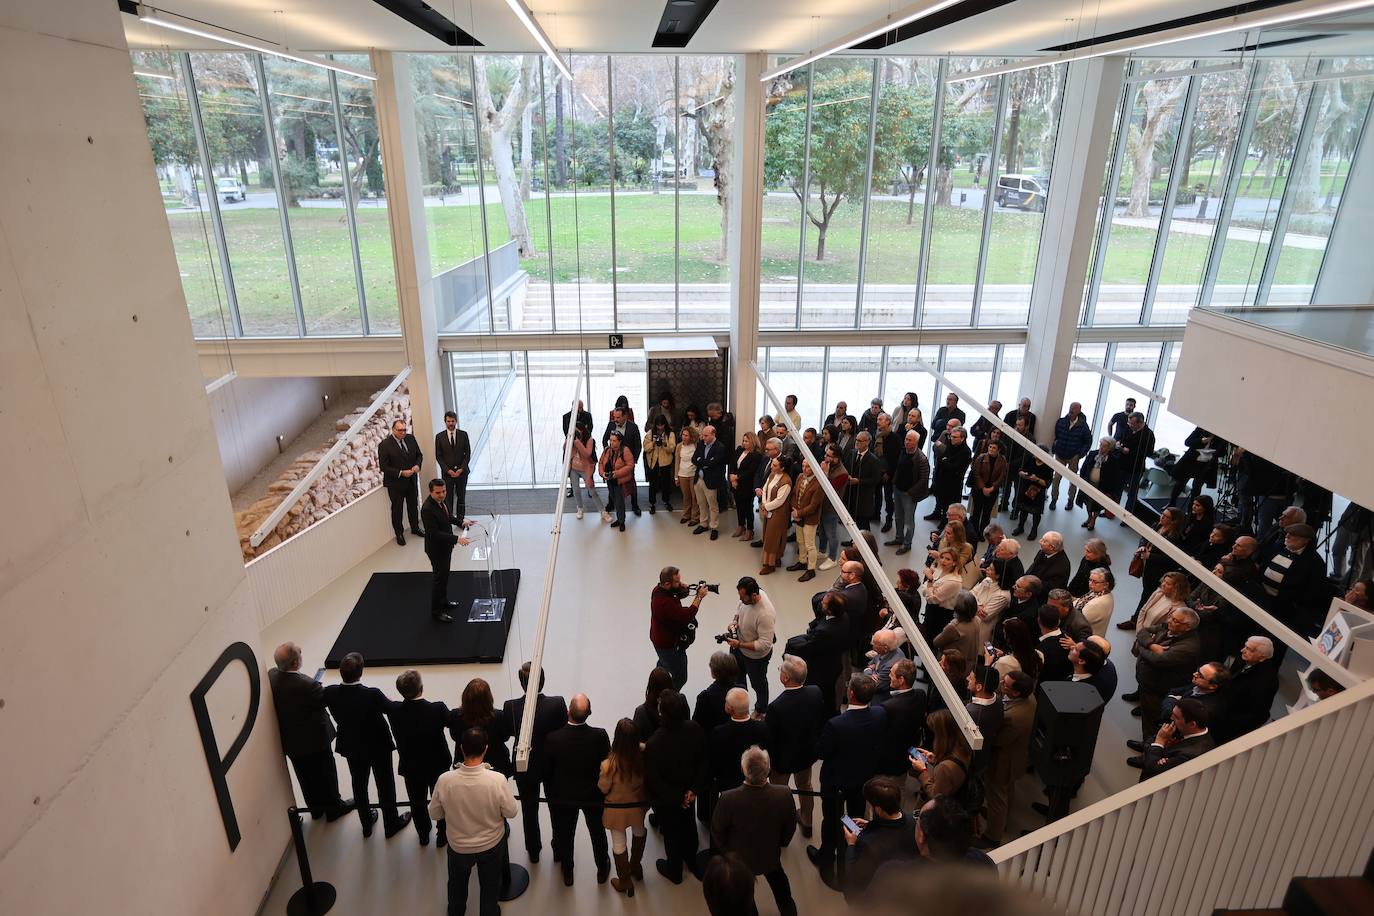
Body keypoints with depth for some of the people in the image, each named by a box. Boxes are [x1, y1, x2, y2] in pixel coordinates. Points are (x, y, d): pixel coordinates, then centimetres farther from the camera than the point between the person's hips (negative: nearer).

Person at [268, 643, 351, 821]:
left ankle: (315, 807, 44)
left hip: (289, 740, 6)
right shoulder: (306, 684, -36)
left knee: (306, 776, 25)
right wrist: (319, 687, -1)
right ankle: (333, 807, 36)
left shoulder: (271, 676, -16)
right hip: (314, 739, -6)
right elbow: (327, 697, -19)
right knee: (326, 774, 18)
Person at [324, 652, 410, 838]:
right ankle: (391, 823, 36)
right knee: (385, 785, 18)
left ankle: (366, 823, 44)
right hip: (378, 746, -4)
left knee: (359, 785, 25)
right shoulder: (372, 695, -34)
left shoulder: (331, 692, -23)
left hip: (351, 747, 4)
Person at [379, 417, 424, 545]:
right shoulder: (384, 445, -18)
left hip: (411, 480, 5)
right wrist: (401, 473, -24)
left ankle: (415, 528, 40)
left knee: (413, 505, 20)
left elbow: (419, 455, 8)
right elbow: (383, 467, -18)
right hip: (395, 483, -5)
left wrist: (417, 465, -12)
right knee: (397, 508, 10)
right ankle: (399, 533, 26)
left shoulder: (410, 438, -3)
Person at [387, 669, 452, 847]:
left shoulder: (394, 710, -26)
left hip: (410, 767, 2)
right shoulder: (438, 709, -33)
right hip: (438, 765, -2)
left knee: (417, 803, 26)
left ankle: (424, 835, 47)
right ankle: (443, 836, 40)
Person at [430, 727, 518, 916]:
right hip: (492, 844, -1)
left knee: (457, 881, 33)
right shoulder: (497, 779, -34)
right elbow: (511, 812, -18)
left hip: (458, 846, 1)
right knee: (490, 884, 29)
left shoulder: (445, 780, -30)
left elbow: (434, 814, -12)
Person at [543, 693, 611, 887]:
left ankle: (567, 873, 45)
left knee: (565, 835, 24)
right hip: (594, 794, 0)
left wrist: (551, 795, 6)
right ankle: (602, 870, 46)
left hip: (563, 797, 0)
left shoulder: (553, 739, -27)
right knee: (598, 833, 25)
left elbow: (547, 772, -13)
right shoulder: (600, 736, -28)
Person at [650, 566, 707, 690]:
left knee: (664, 663, 36)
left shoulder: (659, 589, -10)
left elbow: (679, 595, 7)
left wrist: (684, 589, -16)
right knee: (679, 678, 3)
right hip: (669, 645, -11)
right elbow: (687, 616, -38)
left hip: (660, 638, 11)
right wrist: (699, 597, -31)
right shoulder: (665, 603, -39)